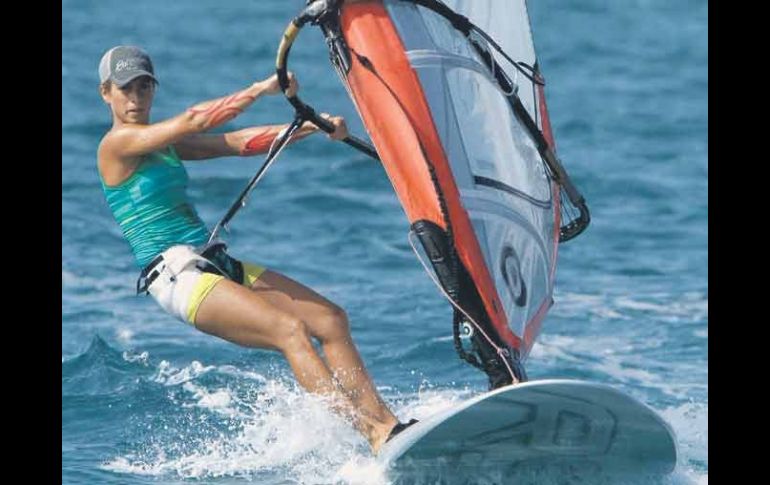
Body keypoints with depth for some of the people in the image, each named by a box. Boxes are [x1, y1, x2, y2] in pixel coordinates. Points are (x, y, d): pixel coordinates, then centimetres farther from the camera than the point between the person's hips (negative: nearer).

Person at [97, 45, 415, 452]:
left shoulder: (166, 142, 20)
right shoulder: (117, 144, -5)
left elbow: (239, 142, 14)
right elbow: (194, 120, -16)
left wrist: (311, 127, 2)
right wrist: (263, 88, -18)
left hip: (216, 265, 9)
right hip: (177, 277, -9)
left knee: (330, 319, -3)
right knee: (289, 330, -24)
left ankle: (383, 421, -6)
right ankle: (371, 434, -30)